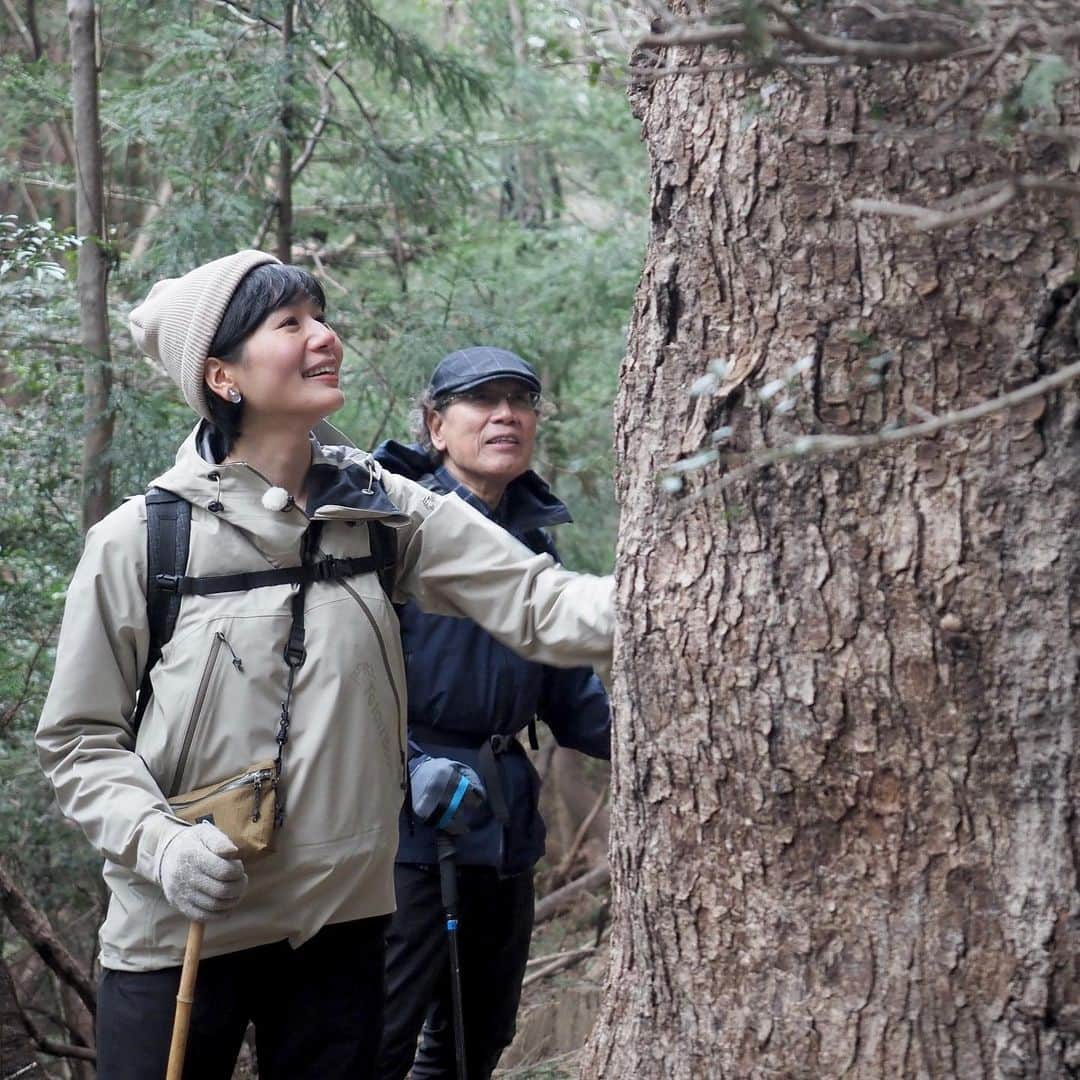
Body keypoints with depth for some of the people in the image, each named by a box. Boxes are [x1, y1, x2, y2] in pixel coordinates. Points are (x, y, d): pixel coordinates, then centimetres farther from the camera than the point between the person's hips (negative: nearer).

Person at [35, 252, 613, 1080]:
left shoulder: (384, 512, 0)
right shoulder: (140, 539, -7)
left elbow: (537, 602, -10)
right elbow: (79, 739, -2)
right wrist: (161, 843, -18)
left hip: (342, 919, 3)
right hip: (180, 928, -3)